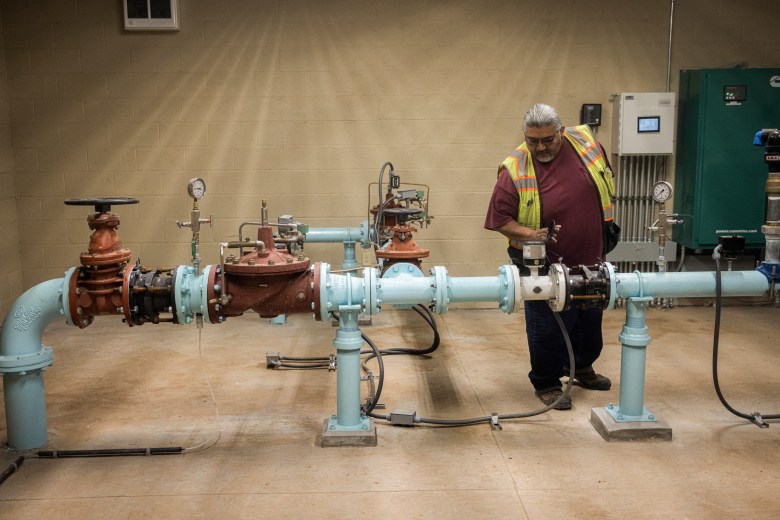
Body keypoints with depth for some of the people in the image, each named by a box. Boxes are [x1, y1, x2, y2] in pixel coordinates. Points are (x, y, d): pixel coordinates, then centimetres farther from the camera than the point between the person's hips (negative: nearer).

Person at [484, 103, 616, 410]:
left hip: (591, 260, 5)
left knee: (590, 320, 23)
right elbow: (499, 220, -15)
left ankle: (582, 367, 48)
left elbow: (606, 186, 10)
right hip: (547, 267, -5)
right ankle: (546, 384, 28)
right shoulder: (515, 171, -19)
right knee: (548, 327, 5)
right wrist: (531, 234, -29)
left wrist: (608, 227, 10)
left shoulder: (585, 142, -7)